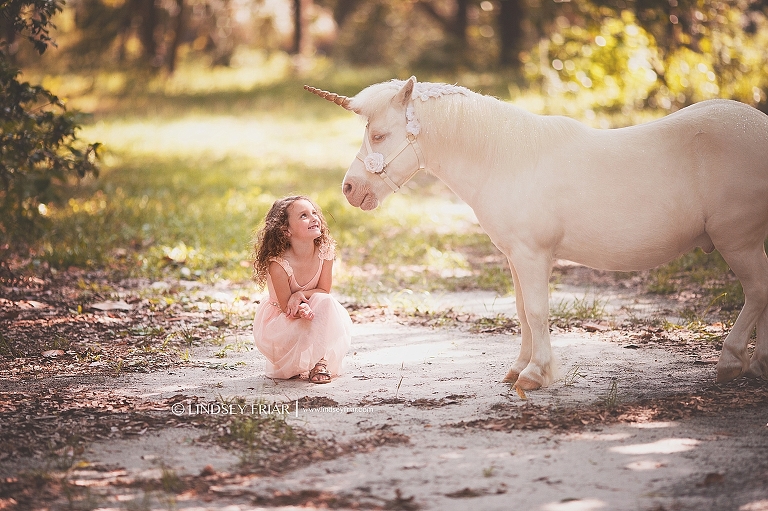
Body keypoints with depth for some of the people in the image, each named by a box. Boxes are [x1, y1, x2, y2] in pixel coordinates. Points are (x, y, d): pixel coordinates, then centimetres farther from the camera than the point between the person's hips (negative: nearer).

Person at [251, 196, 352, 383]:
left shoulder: (324, 252, -15)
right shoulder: (279, 263, -28)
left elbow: (324, 291, -9)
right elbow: (287, 307, -23)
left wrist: (301, 295, -30)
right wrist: (302, 310, -47)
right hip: (279, 322, -4)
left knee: (326, 303, -27)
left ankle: (320, 361, -19)